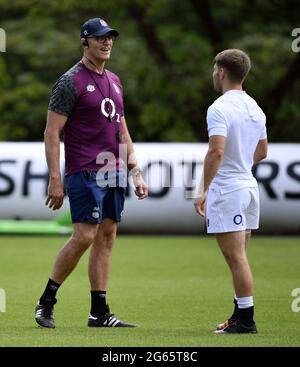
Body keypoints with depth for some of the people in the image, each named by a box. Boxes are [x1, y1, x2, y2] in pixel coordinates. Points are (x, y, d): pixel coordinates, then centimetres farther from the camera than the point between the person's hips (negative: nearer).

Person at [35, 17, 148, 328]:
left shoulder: (114, 81, 17)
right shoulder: (71, 81, -7)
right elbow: (51, 133, -9)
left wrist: (135, 172, 16)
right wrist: (55, 180, -16)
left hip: (113, 174, 8)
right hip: (85, 172, -8)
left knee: (106, 237, 5)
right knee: (84, 236, -13)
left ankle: (99, 313, 7)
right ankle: (46, 302, -1)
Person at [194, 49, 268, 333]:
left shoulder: (219, 108, -15)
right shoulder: (254, 108, 11)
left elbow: (216, 151, -25)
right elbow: (262, 152, 20)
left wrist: (204, 190, -21)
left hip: (226, 191, -9)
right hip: (249, 185, 9)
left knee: (236, 258, -7)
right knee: (239, 258, 14)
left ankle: (246, 319, -7)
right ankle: (240, 315, 18)